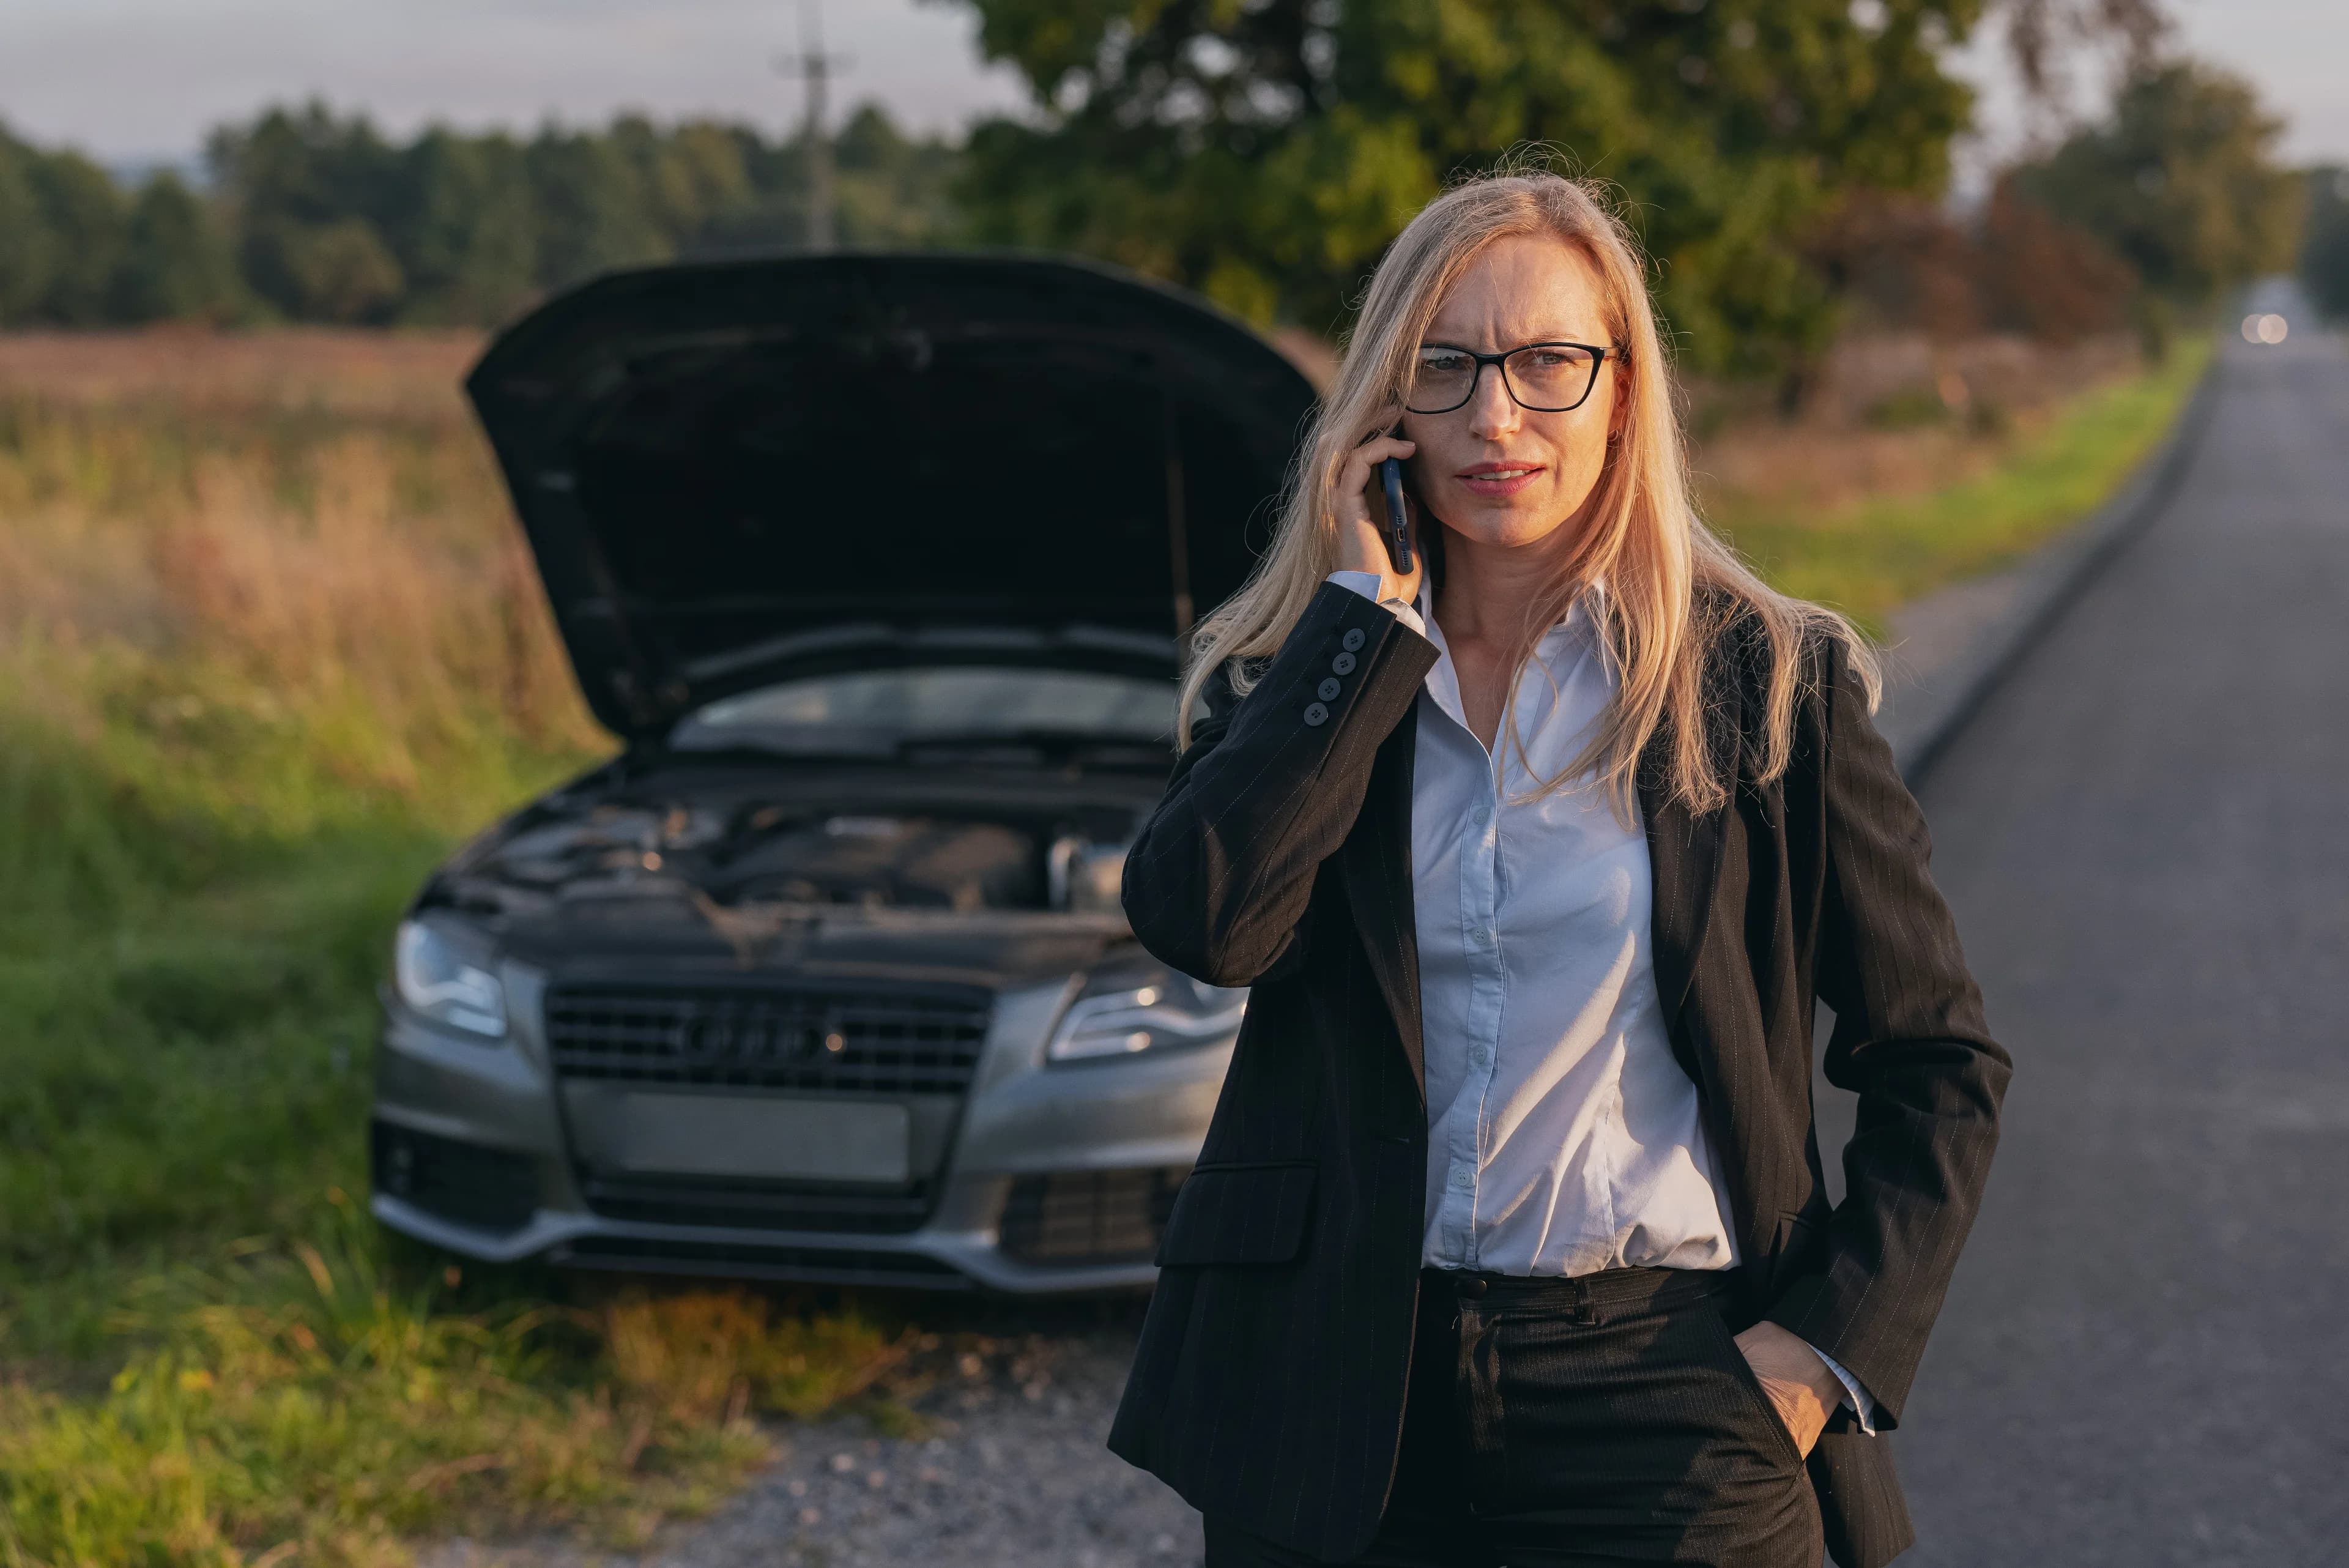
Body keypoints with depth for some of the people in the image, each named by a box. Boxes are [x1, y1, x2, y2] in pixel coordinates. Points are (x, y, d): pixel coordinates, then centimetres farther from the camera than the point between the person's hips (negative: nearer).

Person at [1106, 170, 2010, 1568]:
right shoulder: (1297, 683, 6)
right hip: (1338, 1410, 2)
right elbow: (1202, 918, -16)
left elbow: (1941, 1062, 5)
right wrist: (1366, 606, -10)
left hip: (1658, 1407, -1)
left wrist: (1836, 1344, -6)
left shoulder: (1771, 685, 1)